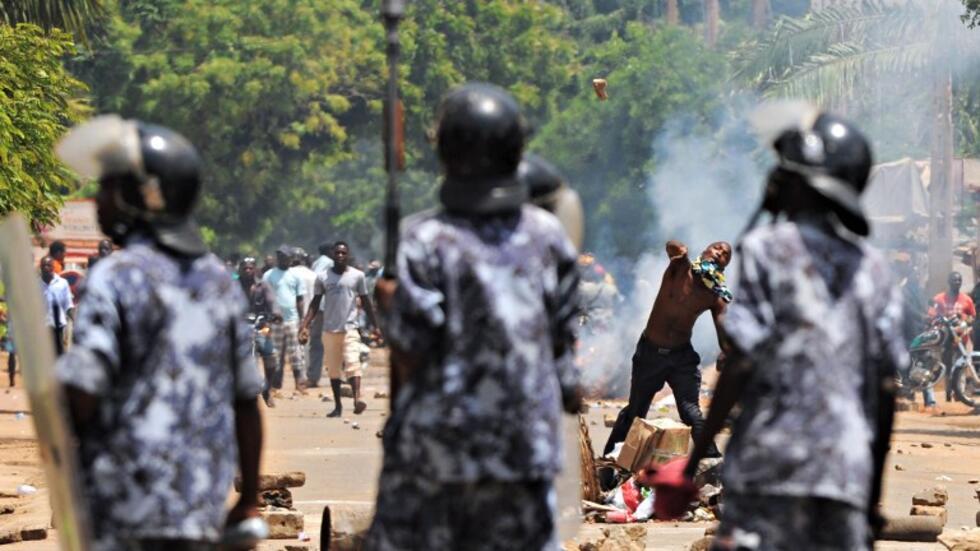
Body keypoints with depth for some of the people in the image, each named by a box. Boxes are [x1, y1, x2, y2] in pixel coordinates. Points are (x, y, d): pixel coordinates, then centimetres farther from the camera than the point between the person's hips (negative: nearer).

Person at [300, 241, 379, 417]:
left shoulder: (357, 276, 4)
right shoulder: (323, 277, 6)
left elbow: (366, 302, 10)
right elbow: (315, 303, 8)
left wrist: (375, 326, 8)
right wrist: (306, 325, -2)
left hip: (350, 328, -2)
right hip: (329, 330, 2)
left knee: (352, 364, -19)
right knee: (333, 369, 6)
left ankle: (357, 399, -31)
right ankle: (337, 406, 14)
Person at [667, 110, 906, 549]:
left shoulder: (767, 250, -2)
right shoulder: (872, 268, 14)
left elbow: (740, 364, -8)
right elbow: (886, 389, 12)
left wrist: (694, 459, -3)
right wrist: (875, 496, 18)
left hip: (772, 463, -5)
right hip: (849, 468, 5)